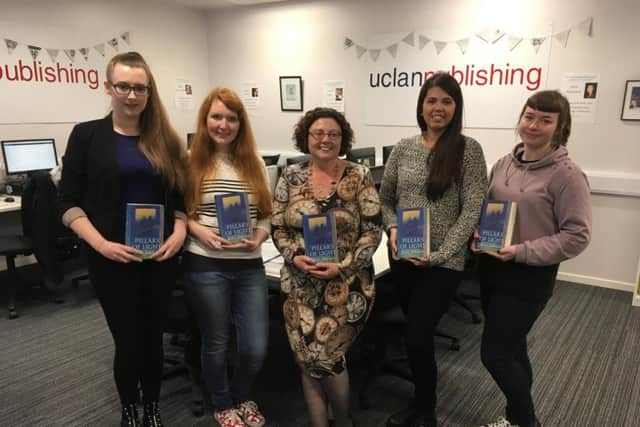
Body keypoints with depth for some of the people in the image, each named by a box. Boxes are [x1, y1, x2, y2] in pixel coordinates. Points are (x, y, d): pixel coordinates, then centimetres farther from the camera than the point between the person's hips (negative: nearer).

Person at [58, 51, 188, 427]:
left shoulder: (165, 139, 5)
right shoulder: (87, 135, -3)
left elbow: (180, 196, 9)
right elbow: (69, 202, -4)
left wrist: (179, 232, -7)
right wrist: (100, 243, -16)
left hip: (160, 256, 3)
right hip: (113, 259, -2)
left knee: (154, 336, 13)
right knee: (128, 339, 7)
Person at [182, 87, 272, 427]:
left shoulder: (255, 164, 7)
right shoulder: (191, 162, -3)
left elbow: (267, 214, 9)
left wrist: (259, 237, -9)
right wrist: (199, 230, -16)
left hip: (250, 265, 3)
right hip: (205, 265, -3)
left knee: (256, 347, 5)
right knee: (216, 344, 13)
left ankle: (240, 397, 38)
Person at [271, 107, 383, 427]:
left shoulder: (359, 176, -4)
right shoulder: (291, 177, 4)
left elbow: (372, 231, -6)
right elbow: (277, 227, 7)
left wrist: (342, 267, -15)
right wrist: (294, 257, -12)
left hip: (346, 284, -2)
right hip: (301, 285, 3)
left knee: (324, 355, -6)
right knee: (307, 358, 4)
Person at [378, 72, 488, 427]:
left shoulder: (468, 149, -7)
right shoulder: (403, 148, 4)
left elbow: (472, 211, -11)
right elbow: (385, 199, 11)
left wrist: (438, 254, -18)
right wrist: (392, 228, -9)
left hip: (443, 263, -4)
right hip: (403, 258, 4)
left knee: (417, 338, -4)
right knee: (417, 334, 17)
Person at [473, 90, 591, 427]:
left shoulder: (566, 175, -14)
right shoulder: (503, 164, 5)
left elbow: (577, 235, -15)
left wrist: (522, 252, -22)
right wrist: (477, 235, -5)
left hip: (529, 277, -6)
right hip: (491, 270, 6)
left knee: (494, 354, -1)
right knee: (511, 349, 19)